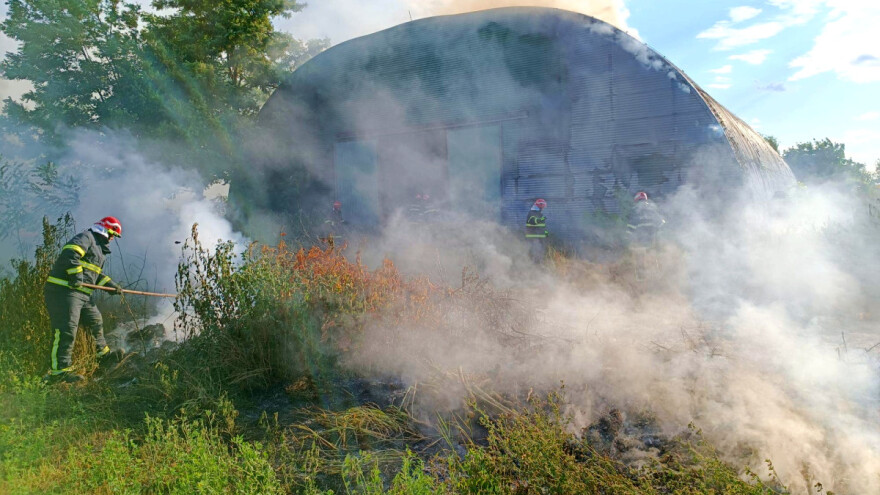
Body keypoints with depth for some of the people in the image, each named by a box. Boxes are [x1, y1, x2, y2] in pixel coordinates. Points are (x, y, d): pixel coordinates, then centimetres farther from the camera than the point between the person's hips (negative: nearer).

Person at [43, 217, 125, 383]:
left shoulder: (99, 248, 25)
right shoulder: (85, 238, -6)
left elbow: (98, 274, 27)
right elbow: (69, 254, -23)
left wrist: (111, 285, 15)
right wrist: (76, 274, -27)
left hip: (82, 294, 11)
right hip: (63, 290, -11)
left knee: (96, 322, 19)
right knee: (66, 330, -14)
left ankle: (103, 354, 35)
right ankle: (59, 370, -13)